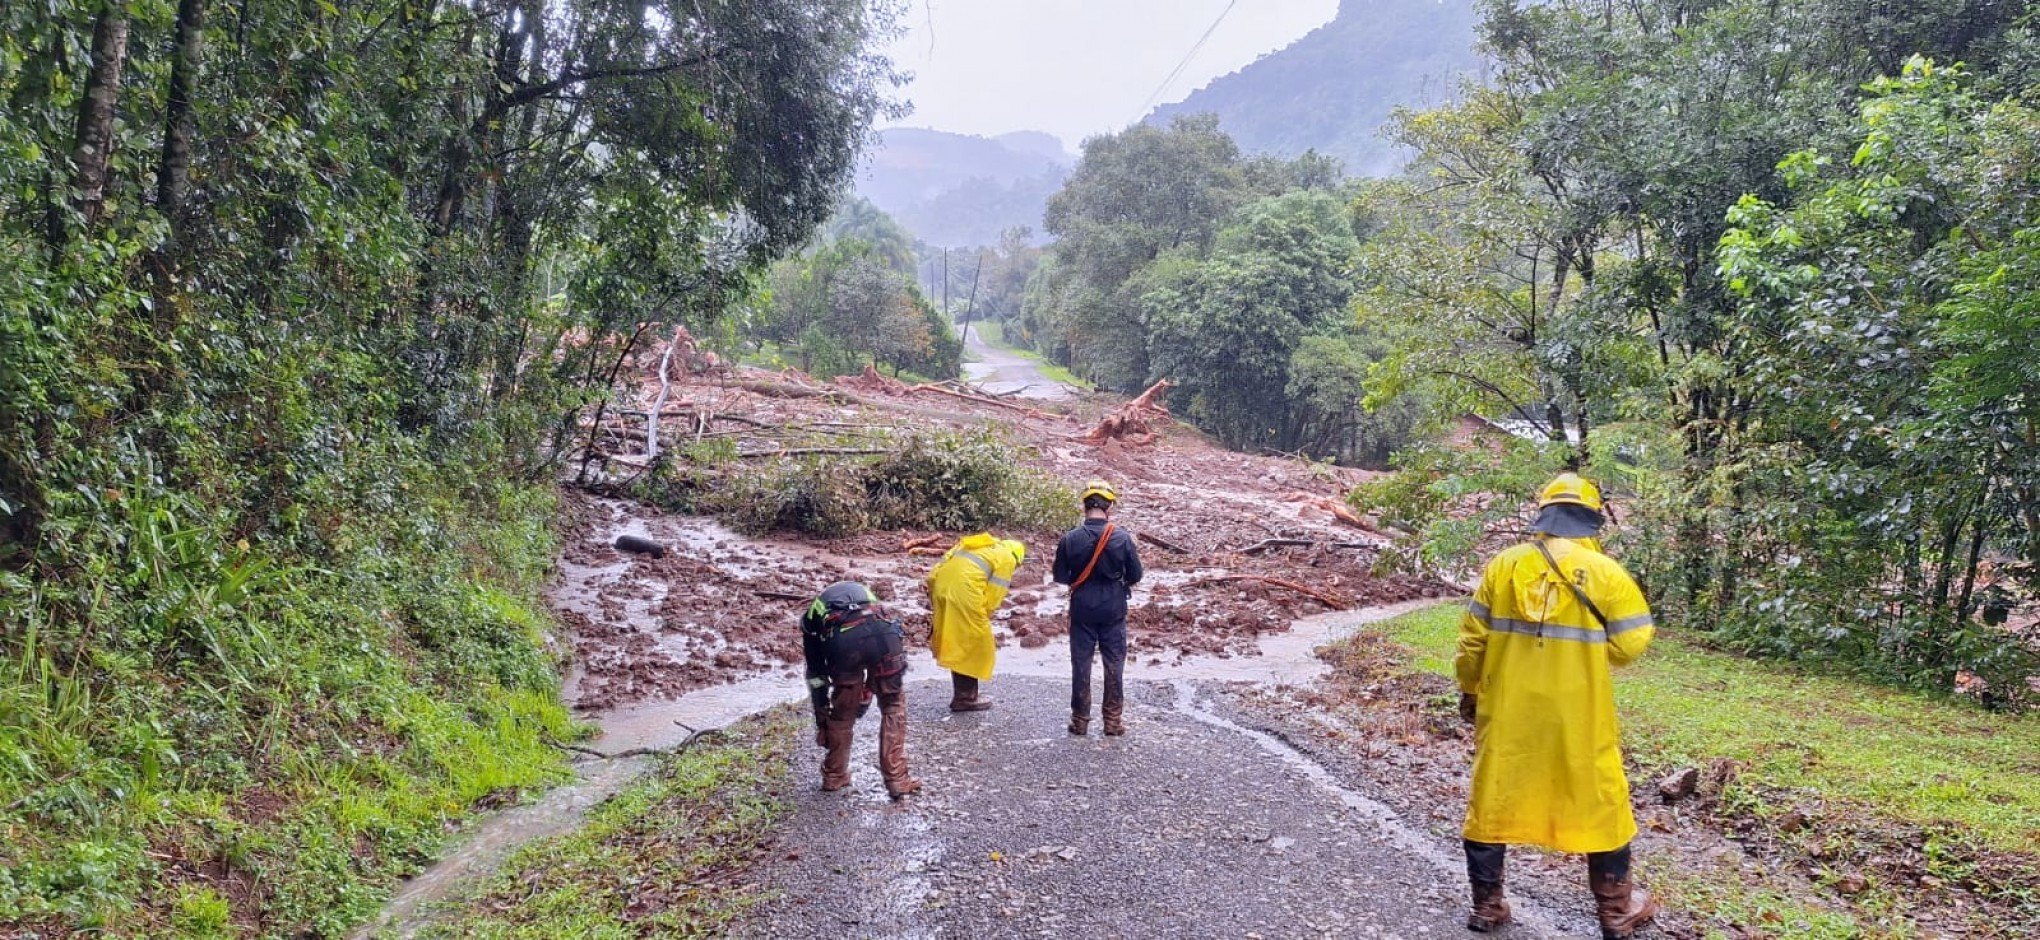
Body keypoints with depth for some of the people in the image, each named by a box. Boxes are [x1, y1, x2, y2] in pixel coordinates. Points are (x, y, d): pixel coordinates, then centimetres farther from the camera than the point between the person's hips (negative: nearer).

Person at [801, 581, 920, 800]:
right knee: (893, 707, 19)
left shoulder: (811, 618, 36)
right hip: (881, 632, 1)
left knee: (842, 711, 23)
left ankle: (834, 777, 36)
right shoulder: (863, 593, 43)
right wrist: (866, 696, 53)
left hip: (842, 640, -1)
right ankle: (897, 781, 18)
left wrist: (821, 722, 45)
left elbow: (815, 674, 37)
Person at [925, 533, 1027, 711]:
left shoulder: (983, 547, 32)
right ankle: (965, 697, 7)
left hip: (942, 584, 8)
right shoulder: (1006, 558, 11)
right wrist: (983, 618, 10)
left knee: (955, 644, 17)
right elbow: (994, 593, 1)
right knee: (973, 644, 4)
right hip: (963, 590, -8)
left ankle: (962, 693, 24)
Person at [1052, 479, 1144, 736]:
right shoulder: (1123, 538, -12)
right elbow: (1136, 575, -2)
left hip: (1082, 612, 0)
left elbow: (1060, 577, -3)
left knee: (1080, 667, 10)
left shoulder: (1070, 539, -12)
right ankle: (1113, 721, 14)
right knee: (1114, 667, 11)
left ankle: (1080, 721, 15)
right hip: (1113, 612, 0)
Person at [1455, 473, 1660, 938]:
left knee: (1492, 799, 13)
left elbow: (1472, 638, 1)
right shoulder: (1607, 574, -8)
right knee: (1599, 804, 14)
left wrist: (1469, 689, 14)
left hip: (1506, 710, 2)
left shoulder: (1503, 565, -3)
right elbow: (1629, 644, -5)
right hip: (1577, 717, -1)